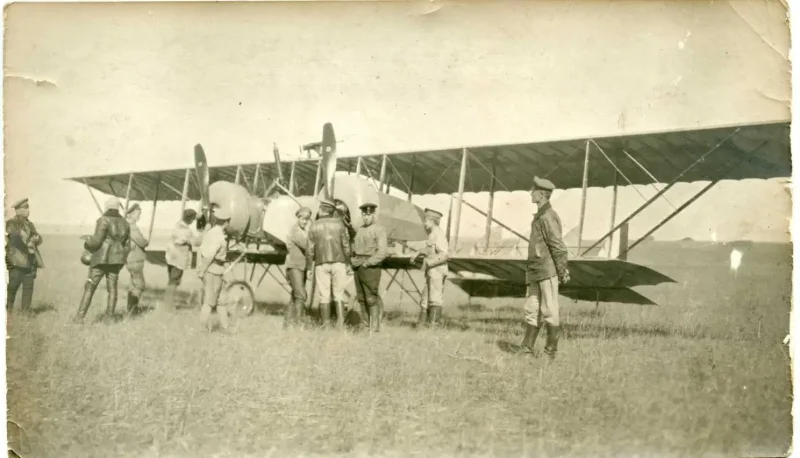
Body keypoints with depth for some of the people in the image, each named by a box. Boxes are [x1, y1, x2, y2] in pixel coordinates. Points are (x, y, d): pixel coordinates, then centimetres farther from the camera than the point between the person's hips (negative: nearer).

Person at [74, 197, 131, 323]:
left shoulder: (104, 220, -11)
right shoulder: (124, 223, 9)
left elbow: (96, 240, -16)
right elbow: (126, 244, 12)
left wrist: (87, 244, 5)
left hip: (101, 258, -5)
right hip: (116, 259, 5)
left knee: (90, 287, -1)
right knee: (112, 288, 9)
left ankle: (80, 317, -4)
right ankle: (109, 317, 8)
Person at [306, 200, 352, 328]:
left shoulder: (314, 226, 1)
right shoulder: (339, 223, 1)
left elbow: (310, 249, 0)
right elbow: (346, 245, -1)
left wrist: (309, 268, 6)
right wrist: (348, 264, 6)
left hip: (321, 264, 0)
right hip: (338, 262, 0)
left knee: (324, 295, 4)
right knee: (338, 294, 5)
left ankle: (326, 325, 3)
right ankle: (340, 324, -3)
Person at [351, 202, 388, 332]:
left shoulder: (379, 230, -6)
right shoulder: (359, 230, 16)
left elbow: (382, 252, -14)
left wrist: (367, 263, -15)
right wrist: (354, 262, 13)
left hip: (371, 268, -7)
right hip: (358, 268, 7)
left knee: (371, 299, -7)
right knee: (361, 298, 10)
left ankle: (374, 328, -3)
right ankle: (366, 325, 18)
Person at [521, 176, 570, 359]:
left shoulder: (547, 217, -15)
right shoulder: (540, 215, 15)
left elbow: (558, 247, -17)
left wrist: (562, 272, -13)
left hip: (547, 271, -9)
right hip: (536, 271, 9)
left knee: (549, 311, -1)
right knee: (531, 310, 10)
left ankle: (551, 351, 7)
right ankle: (526, 349, 14)